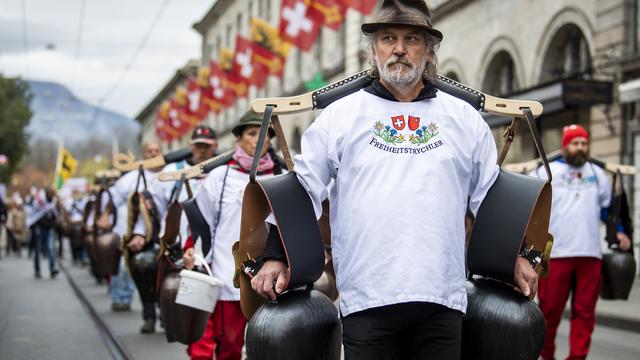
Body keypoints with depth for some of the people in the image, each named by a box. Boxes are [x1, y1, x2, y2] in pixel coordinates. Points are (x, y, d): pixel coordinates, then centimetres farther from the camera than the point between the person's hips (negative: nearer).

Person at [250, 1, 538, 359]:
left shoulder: (464, 118, 13)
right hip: (368, 299, -2)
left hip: (443, 299, 2)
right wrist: (276, 256, 0)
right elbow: (300, 190, 7)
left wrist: (516, 254, 15)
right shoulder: (341, 115, 7)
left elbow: (494, 194, 20)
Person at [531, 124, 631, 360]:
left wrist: (618, 232, 17)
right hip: (555, 253, -3)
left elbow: (608, 205, 29)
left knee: (585, 310, -1)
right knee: (550, 308, -1)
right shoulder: (546, 172, 5)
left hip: (590, 254, 3)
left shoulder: (598, 174, 18)